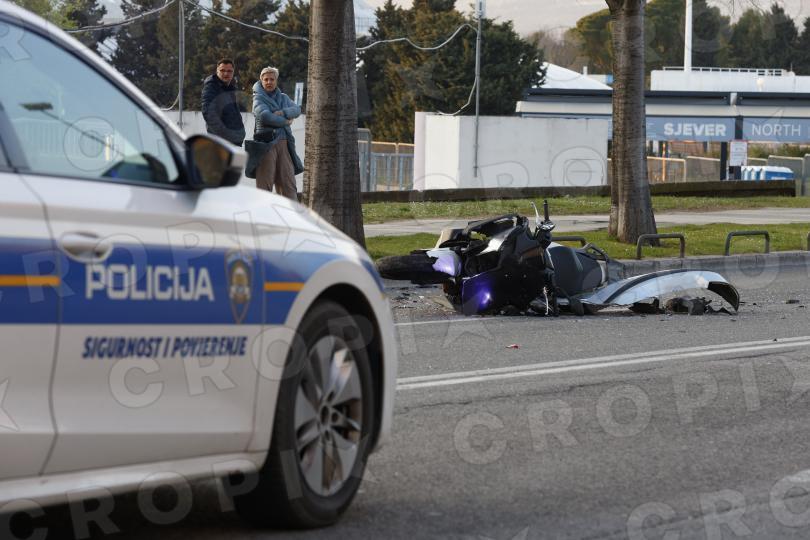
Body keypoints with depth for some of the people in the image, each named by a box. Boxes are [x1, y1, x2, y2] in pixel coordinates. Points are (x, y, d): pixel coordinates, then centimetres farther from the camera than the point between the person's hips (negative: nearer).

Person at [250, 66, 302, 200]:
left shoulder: (283, 97, 21)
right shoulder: (258, 98, 4)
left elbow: (297, 110, 6)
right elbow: (265, 116, -13)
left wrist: (283, 112, -12)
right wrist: (285, 121, -3)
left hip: (284, 144, 5)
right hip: (267, 144, -5)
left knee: (288, 181, -2)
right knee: (265, 182, -7)